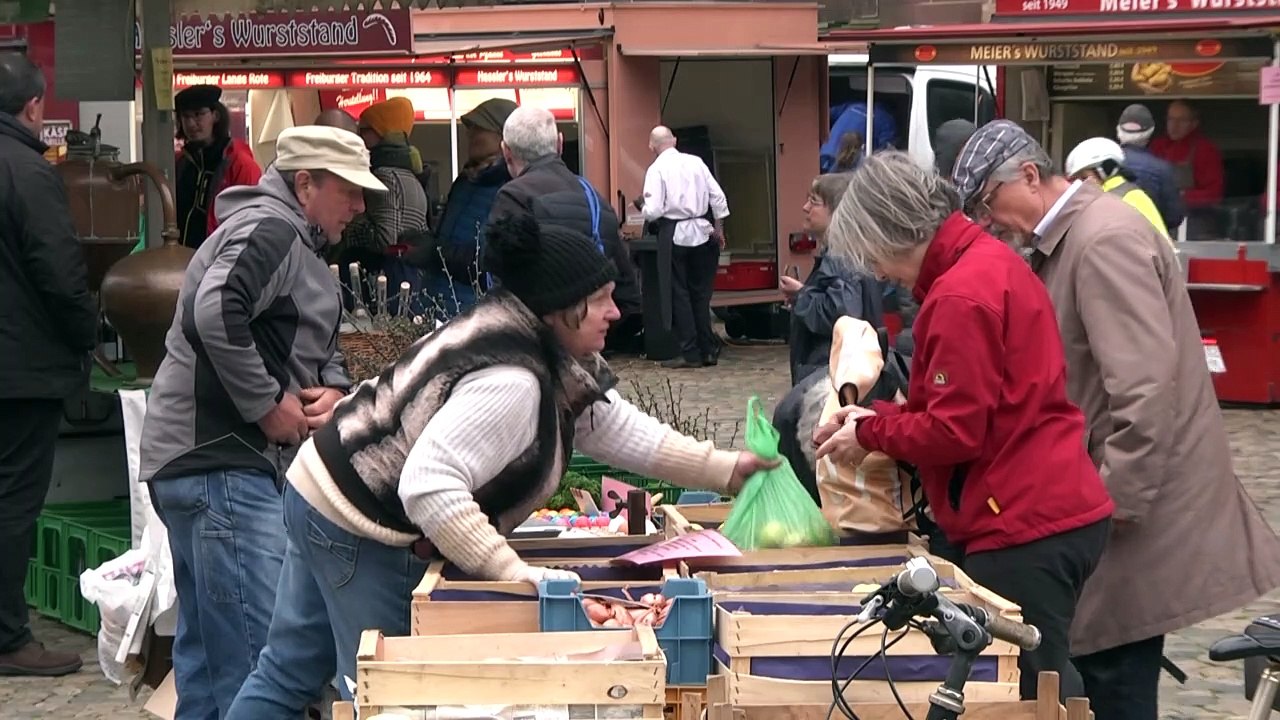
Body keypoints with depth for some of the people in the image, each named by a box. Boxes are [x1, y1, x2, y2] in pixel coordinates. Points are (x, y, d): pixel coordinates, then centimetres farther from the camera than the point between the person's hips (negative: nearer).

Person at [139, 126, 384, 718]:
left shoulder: (290, 239, 22)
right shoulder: (269, 231, -11)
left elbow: (319, 345, 27)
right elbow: (216, 313, -28)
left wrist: (332, 387, 5)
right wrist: (268, 405, -19)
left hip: (200, 463, 11)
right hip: (221, 465, -11)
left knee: (205, 656, 16)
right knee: (257, 668, -14)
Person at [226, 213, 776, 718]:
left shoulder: (557, 361, 2)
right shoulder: (510, 380, -29)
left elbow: (623, 431, 10)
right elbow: (428, 487, -36)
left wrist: (726, 469, 7)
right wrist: (514, 572, -35)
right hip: (362, 533, -10)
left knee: (290, 674, 17)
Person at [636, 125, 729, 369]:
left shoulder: (656, 169, -9)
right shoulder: (695, 162, 4)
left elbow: (653, 211, -15)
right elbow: (718, 197, 4)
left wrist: (643, 209, 8)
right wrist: (718, 229, 15)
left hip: (674, 234, -4)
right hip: (701, 232, 4)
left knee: (679, 293, 4)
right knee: (701, 293, 12)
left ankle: (690, 353, 4)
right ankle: (708, 350, 13)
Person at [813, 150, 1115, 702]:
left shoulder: (960, 296, -18)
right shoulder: (992, 261, 14)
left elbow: (955, 431, -17)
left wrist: (869, 435, -3)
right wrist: (878, 416, 10)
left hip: (1026, 528, -10)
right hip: (1051, 512, 10)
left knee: (1028, 695, -4)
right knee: (1039, 686, 14)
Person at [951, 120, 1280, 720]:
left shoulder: (1105, 239, -20)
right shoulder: (1068, 240, 12)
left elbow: (1146, 384, -27)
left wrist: (1118, 498, -22)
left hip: (1143, 509, -10)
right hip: (1123, 490, 10)